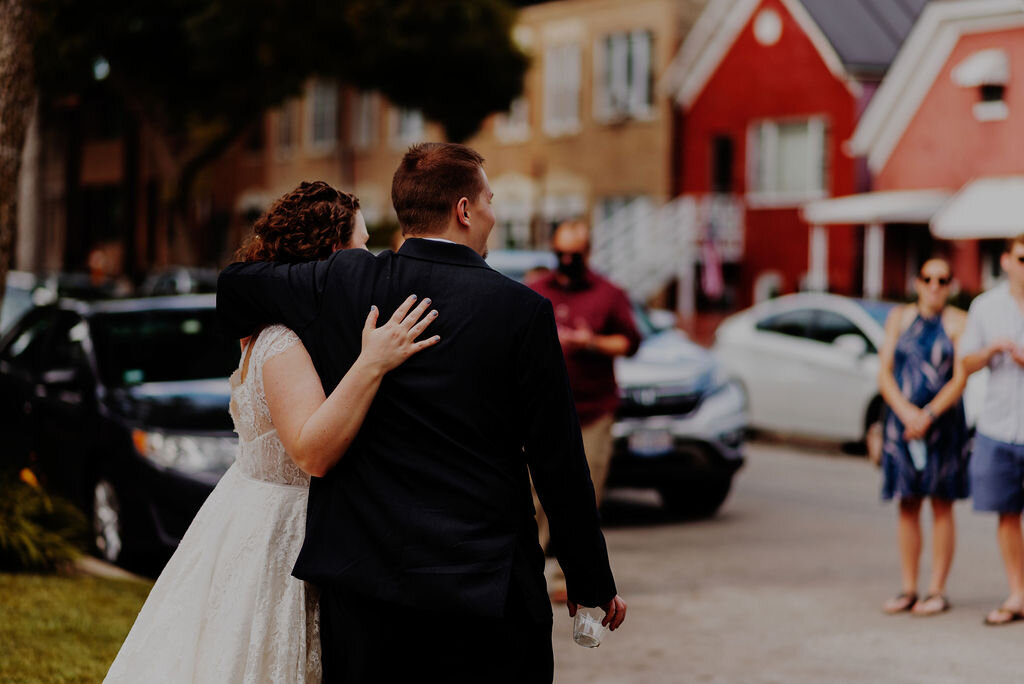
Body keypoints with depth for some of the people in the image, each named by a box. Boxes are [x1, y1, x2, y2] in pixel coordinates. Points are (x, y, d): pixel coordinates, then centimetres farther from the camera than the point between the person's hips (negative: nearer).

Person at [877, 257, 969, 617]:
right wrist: (906, 412, -12)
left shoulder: (958, 323, -2)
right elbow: (884, 374, 3)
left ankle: (937, 591, 5)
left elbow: (960, 379, -9)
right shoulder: (899, 318, 8)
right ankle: (908, 590, 10)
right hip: (902, 423, 3)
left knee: (941, 506, 1)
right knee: (907, 506, 4)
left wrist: (928, 416, -18)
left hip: (943, 423, -3)